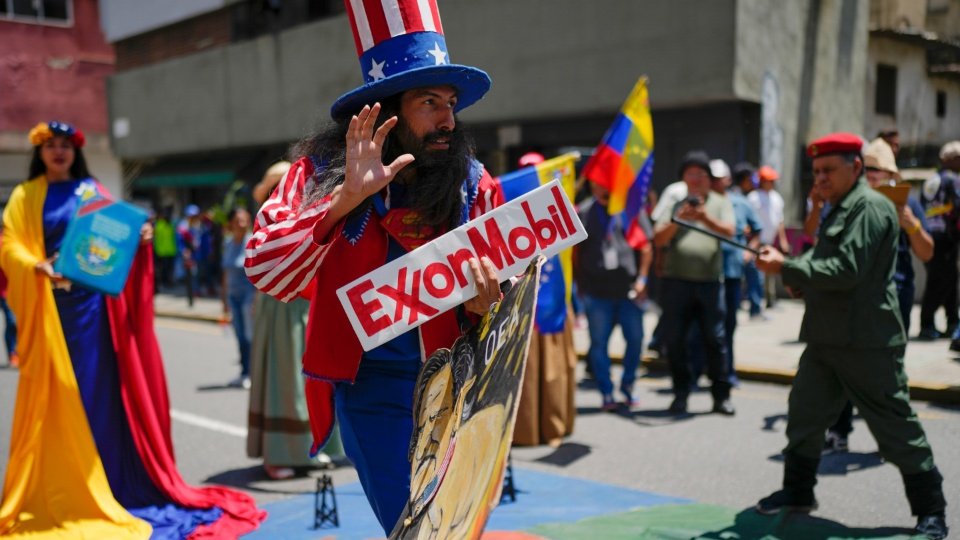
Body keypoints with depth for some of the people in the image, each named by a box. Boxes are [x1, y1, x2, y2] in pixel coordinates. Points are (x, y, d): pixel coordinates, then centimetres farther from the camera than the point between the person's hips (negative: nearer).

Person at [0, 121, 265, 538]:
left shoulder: (93, 191, 14)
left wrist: (139, 237, -9)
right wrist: (36, 266, -21)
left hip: (94, 302, 2)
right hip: (50, 306, -2)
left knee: (101, 389, 3)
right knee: (57, 396, 0)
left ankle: (107, 483, 12)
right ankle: (56, 489, 7)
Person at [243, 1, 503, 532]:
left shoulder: (474, 186, -6)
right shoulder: (322, 171, -10)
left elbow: (495, 295, -1)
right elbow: (266, 273, -21)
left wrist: (481, 303, -25)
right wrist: (347, 197, -31)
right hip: (369, 388, -2)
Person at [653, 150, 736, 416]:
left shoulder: (720, 203, 12)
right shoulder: (675, 205, 14)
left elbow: (728, 231, -6)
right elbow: (658, 239, 3)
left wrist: (705, 217, -24)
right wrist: (677, 219, -14)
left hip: (710, 281, -1)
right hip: (676, 281, 1)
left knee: (715, 339, 0)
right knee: (674, 340, 3)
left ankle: (721, 394, 8)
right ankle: (681, 393, 14)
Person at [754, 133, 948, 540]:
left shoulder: (871, 207, -13)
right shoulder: (838, 211, 17)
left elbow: (847, 270, -23)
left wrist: (786, 267, -19)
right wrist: (802, 280, 3)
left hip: (867, 342, -9)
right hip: (826, 338, 9)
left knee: (896, 428, 1)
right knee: (804, 415, 13)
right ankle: (798, 491, 27)